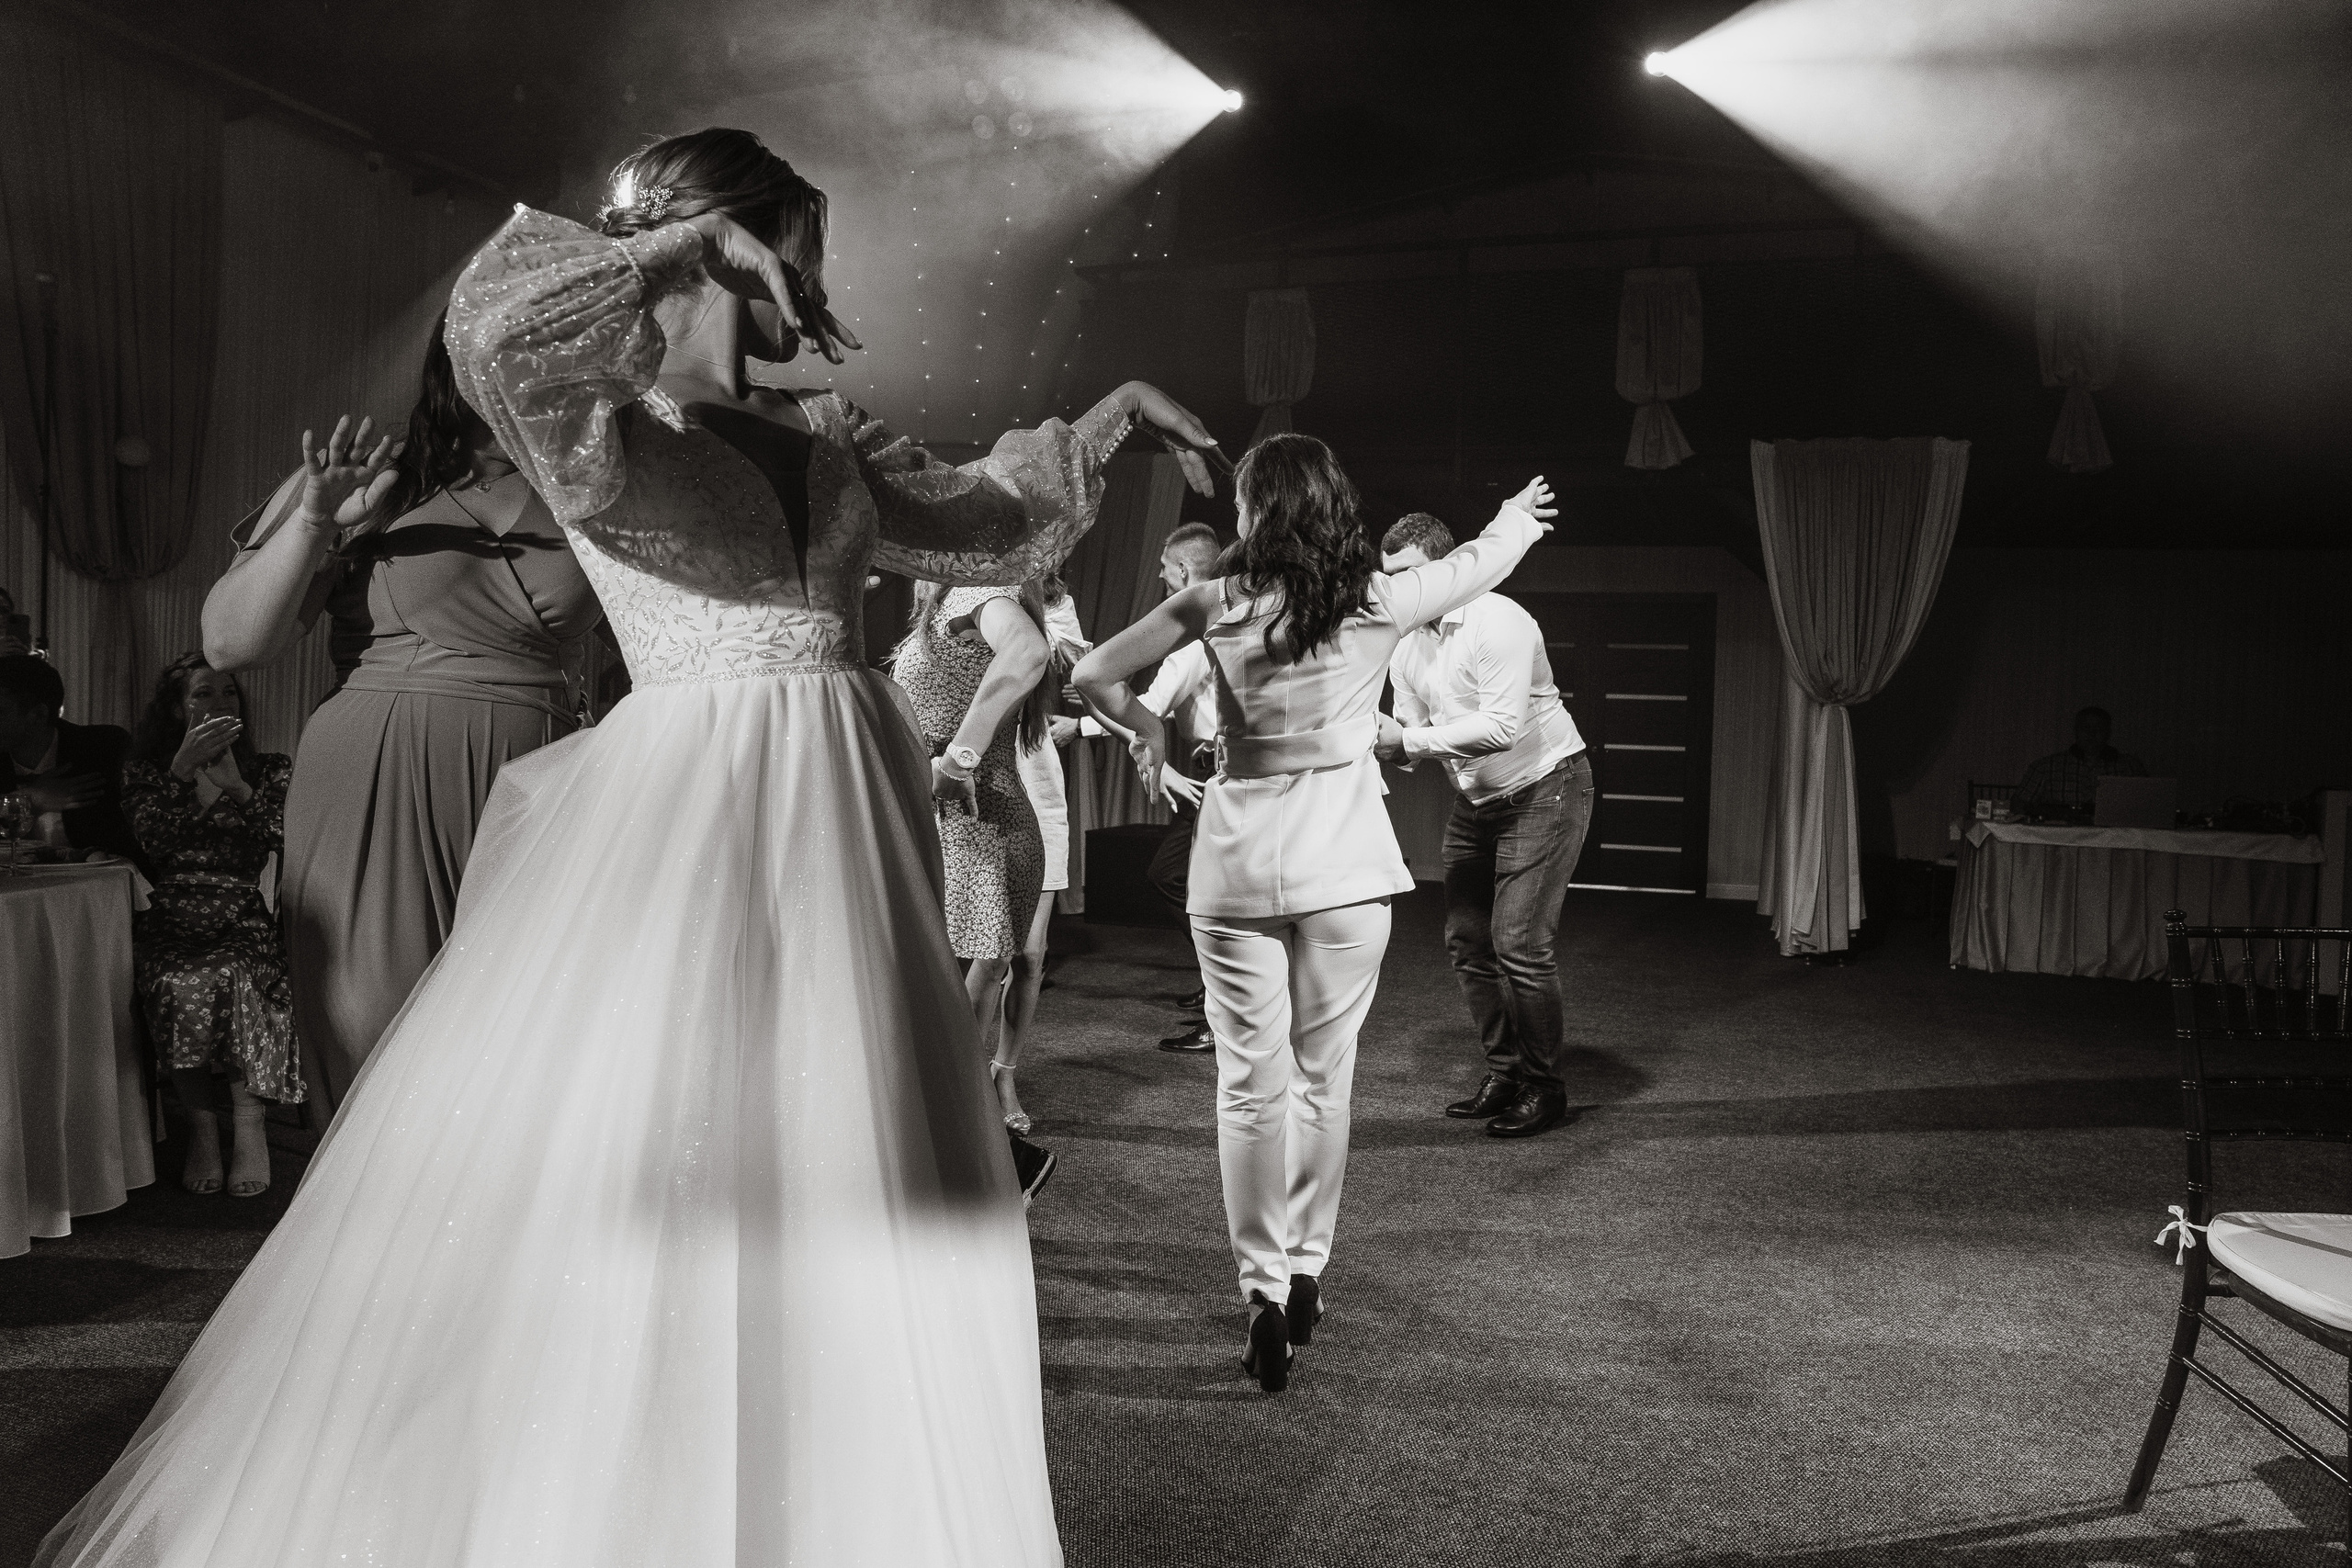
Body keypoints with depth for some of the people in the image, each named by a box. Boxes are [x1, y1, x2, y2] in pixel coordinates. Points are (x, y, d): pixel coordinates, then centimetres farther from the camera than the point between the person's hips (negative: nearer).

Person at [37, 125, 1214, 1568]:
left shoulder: (823, 432, 16)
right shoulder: (602, 425, -2)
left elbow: (980, 522, 25)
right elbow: (495, 332, -24)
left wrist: (1112, 412, 26)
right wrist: (684, 238, -14)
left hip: (847, 827, 6)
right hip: (690, 822, -6)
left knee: (833, 1188, 11)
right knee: (627, 1168, -3)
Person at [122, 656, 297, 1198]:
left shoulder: (270, 769, 15)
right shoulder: (144, 771, 17)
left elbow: (289, 843, -2)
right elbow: (146, 844, -2)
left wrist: (237, 787, -14)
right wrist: (182, 771, -11)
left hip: (243, 923, 0)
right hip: (167, 922, 1)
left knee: (232, 980, -34)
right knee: (178, 988, -33)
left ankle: (249, 1120, -23)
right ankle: (202, 1122, -19)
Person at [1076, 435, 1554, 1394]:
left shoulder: (1216, 606, -5)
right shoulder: (1380, 602, -3)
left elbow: (1092, 675, -2)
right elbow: (1482, 562, 16)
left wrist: (1145, 727, 17)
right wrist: (1518, 517, 38)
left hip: (1237, 860, -1)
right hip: (1345, 858, 1)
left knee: (1250, 1082, 5)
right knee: (1323, 1075, 13)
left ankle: (1264, 1291, 6)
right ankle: (1306, 1273, 24)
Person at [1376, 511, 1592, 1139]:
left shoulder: (1498, 623, -23)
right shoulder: (1403, 644, 1)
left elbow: (1502, 728, -31)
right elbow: (1412, 744, 2)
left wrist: (1408, 738, -31)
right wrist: (1379, 741, -21)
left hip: (1545, 787, -8)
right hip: (1475, 800, 8)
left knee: (1520, 944, -12)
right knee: (1465, 940, 7)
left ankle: (1544, 1086, 5)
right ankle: (1504, 1073, 21)